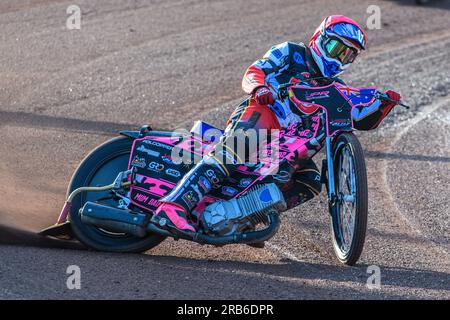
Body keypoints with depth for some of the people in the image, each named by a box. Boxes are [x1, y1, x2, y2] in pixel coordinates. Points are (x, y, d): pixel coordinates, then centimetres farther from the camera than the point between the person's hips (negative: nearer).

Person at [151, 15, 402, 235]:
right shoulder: (292, 53, 14)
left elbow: (364, 119, 24)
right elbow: (253, 72, 3)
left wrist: (384, 103, 5)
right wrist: (259, 86, -20)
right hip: (258, 112, -7)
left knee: (312, 182, -14)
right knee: (230, 154, -35)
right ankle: (172, 206, -48)